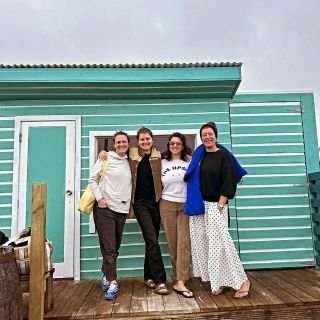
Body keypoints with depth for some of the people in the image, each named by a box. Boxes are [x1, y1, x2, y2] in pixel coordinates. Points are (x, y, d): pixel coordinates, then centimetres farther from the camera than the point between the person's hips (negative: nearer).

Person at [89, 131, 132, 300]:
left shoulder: (129, 162, 10)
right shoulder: (106, 158, -3)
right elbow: (92, 179, -3)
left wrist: (129, 204, 8)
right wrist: (99, 198, -11)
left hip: (122, 209, 5)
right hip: (105, 208, -5)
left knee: (115, 247, 14)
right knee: (109, 247, -4)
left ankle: (106, 276, 32)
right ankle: (112, 283, 3)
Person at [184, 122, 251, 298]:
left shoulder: (224, 156, -4)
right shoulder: (198, 155, 11)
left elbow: (229, 182, -10)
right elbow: (191, 177, 24)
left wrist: (220, 205, -13)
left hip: (215, 205, -5)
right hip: (198, 204, 6)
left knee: (219, 242, -10)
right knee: (202, 243, 6)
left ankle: (242, 280, 5)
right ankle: (219, 281, 17)